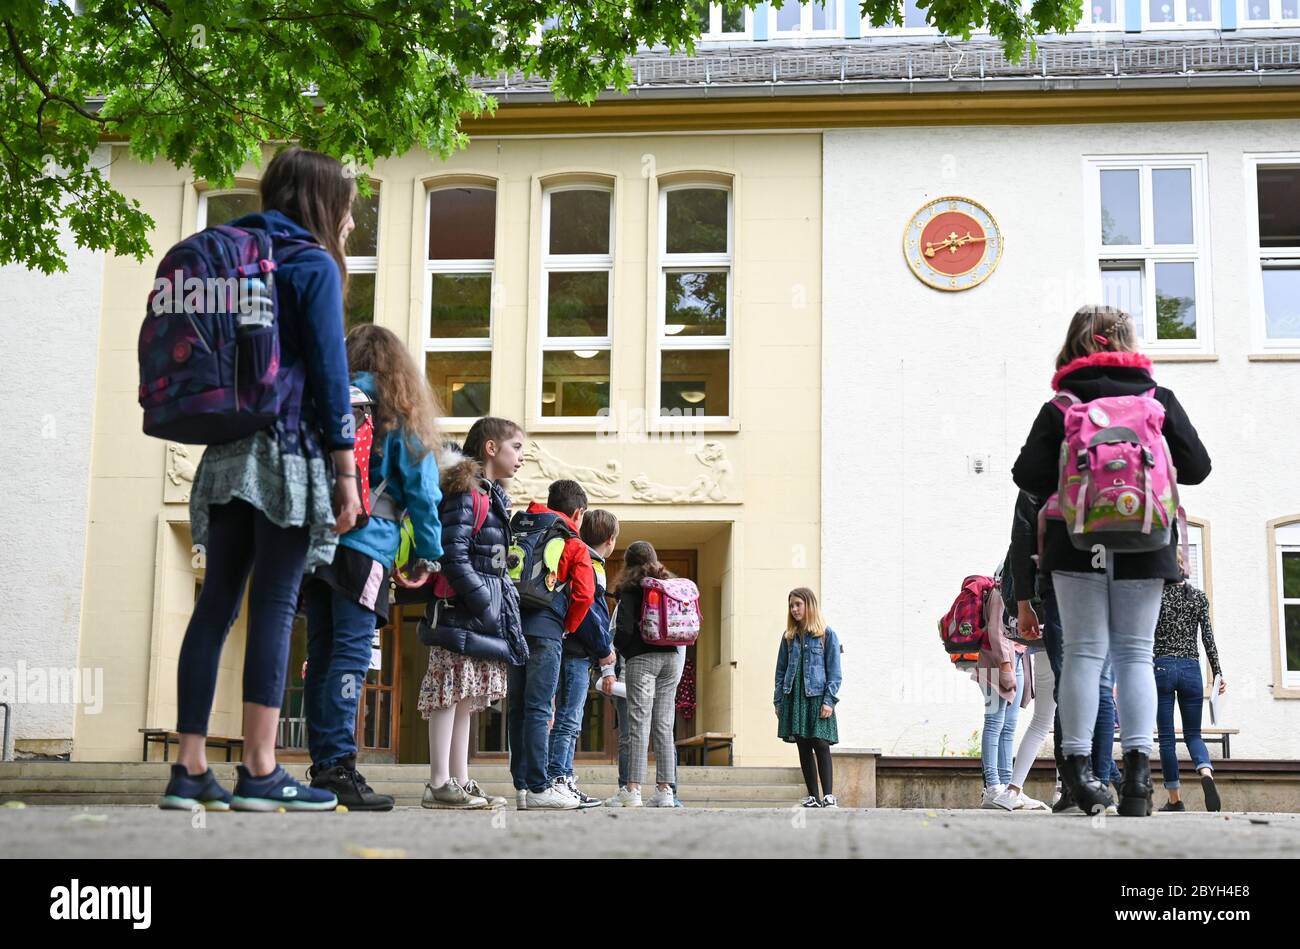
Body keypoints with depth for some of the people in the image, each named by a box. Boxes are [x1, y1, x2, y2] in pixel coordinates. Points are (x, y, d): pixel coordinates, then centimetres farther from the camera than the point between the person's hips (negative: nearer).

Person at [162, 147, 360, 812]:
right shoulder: (313, 264, -3)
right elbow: (328, 371, -10)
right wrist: (346, 471, -9)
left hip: (227, 453, 7)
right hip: (290, 453, -7)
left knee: (216, 602, 4)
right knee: (274, 606, -7)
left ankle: (190, 769, 3)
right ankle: (259, 771, -7)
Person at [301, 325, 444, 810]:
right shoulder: (398, 410, 6)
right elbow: (421, 488, 2)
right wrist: (429, 553, 9)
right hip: (365, 547, -4)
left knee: (321, 653, 6)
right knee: (351, 653, -9)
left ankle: (322, 766, 7)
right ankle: (337, 767, -17)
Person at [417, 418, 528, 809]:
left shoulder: (493, 496, 20)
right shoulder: (465, 492, -10)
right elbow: (453, 556, -18)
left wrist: (503, 601, 15)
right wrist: (484, 604, -19)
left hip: (485, 608, 10)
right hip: (461, 609, -10)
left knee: (466, 696, 10)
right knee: (450, 691, -8)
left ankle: (460, 781, 14)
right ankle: (439, 784, -7)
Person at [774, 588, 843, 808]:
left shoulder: (827, 635, 1)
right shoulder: (789, 637, 13)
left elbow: (834, 672, -2)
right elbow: (781, 670, 15)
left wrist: (829, 701, -11)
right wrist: (778, 701, 7)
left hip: (817, 697, -4)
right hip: (794, 697, 4)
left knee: (820, 745, -10)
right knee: (803, 748, 5)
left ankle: (828, 795, -9)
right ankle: (813, 796, 9)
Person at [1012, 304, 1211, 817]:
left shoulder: (1060, 407, 1)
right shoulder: (1159, 399, 3)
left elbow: (1028, 475, -7)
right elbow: (1197, 466, 3)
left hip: (1077, 544, 0)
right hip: (1142, 548, 0)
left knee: (1084, 652, 4)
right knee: (1135, 654, 5)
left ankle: (1078, 766, 0)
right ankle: (1137, 767, -5)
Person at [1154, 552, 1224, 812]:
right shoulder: (1199, 597, 7)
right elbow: (1208, 637, 3)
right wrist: (1217, 672, 7)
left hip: (1162, 667, -2)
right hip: (1191, 669, 2)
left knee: (1167, 737, 4)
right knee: (1193, 734, 10)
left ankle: (1175, 800, 5)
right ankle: (1206, 774, -20)